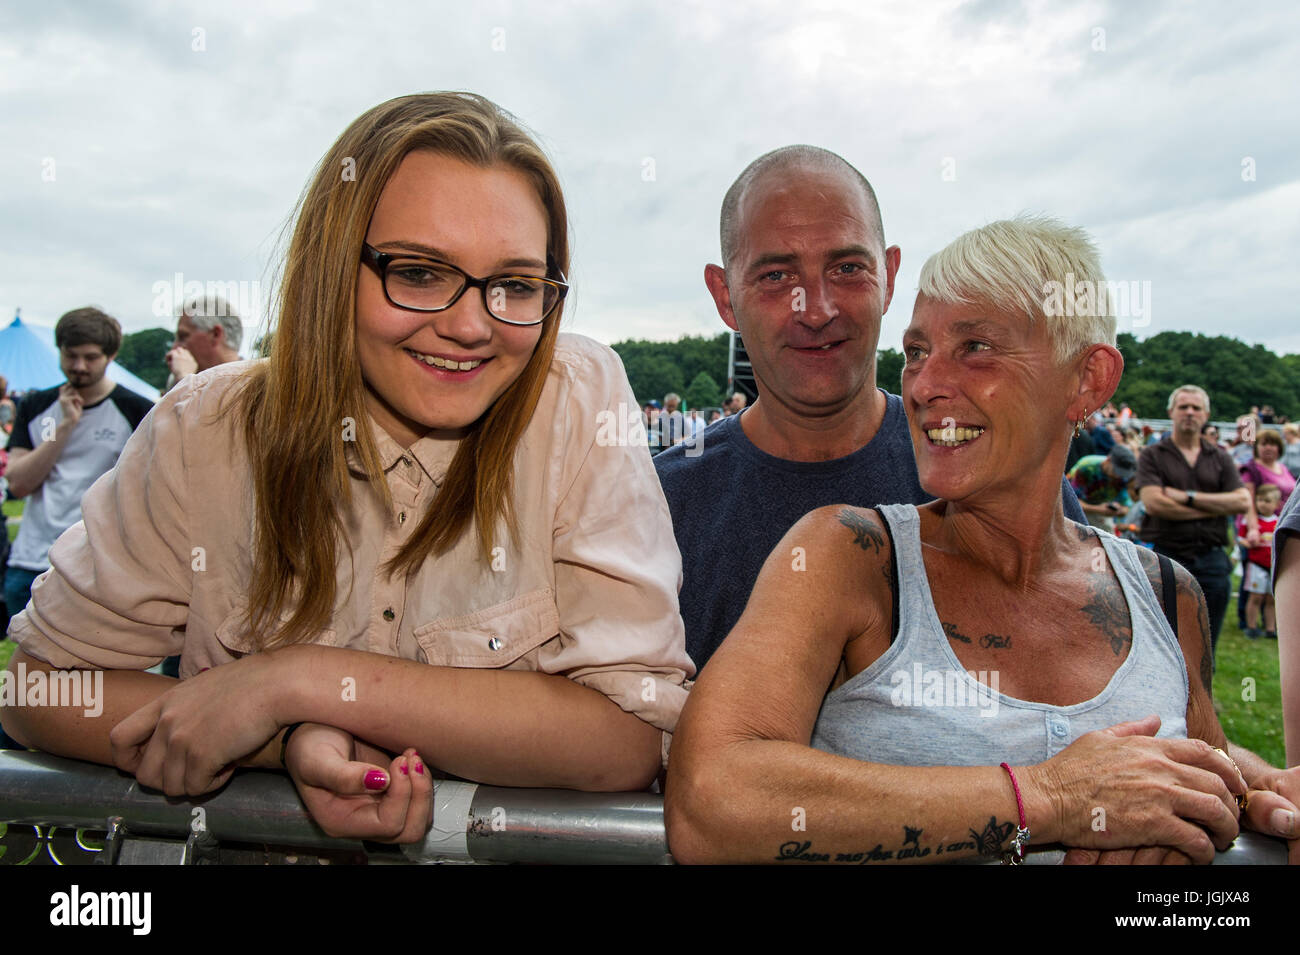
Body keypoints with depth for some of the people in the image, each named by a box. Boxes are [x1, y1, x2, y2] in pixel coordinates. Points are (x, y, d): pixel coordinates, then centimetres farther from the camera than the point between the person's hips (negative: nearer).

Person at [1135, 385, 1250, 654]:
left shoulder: (1221, 459, 15)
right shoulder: (1152, 455, 4)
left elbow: (1242, 502, 1)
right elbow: (1153, 503, -11)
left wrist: (1189, 497, -8)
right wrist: (1216, 508, -5)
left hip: (1211, 559, 3)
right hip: (1166, 556, -3)